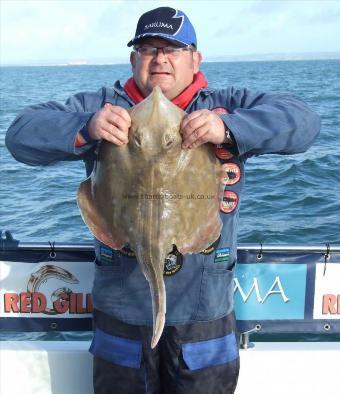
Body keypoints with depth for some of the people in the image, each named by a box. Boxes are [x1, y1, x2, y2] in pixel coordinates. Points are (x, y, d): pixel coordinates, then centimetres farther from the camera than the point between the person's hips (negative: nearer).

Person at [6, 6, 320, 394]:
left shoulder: (227, 107, 1)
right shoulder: (99, 106, 2)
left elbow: (302, 120, -11)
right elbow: (21, 134, -6)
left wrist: (228, 127, -29)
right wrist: (85, 128, -26)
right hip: (120, 314, 1)